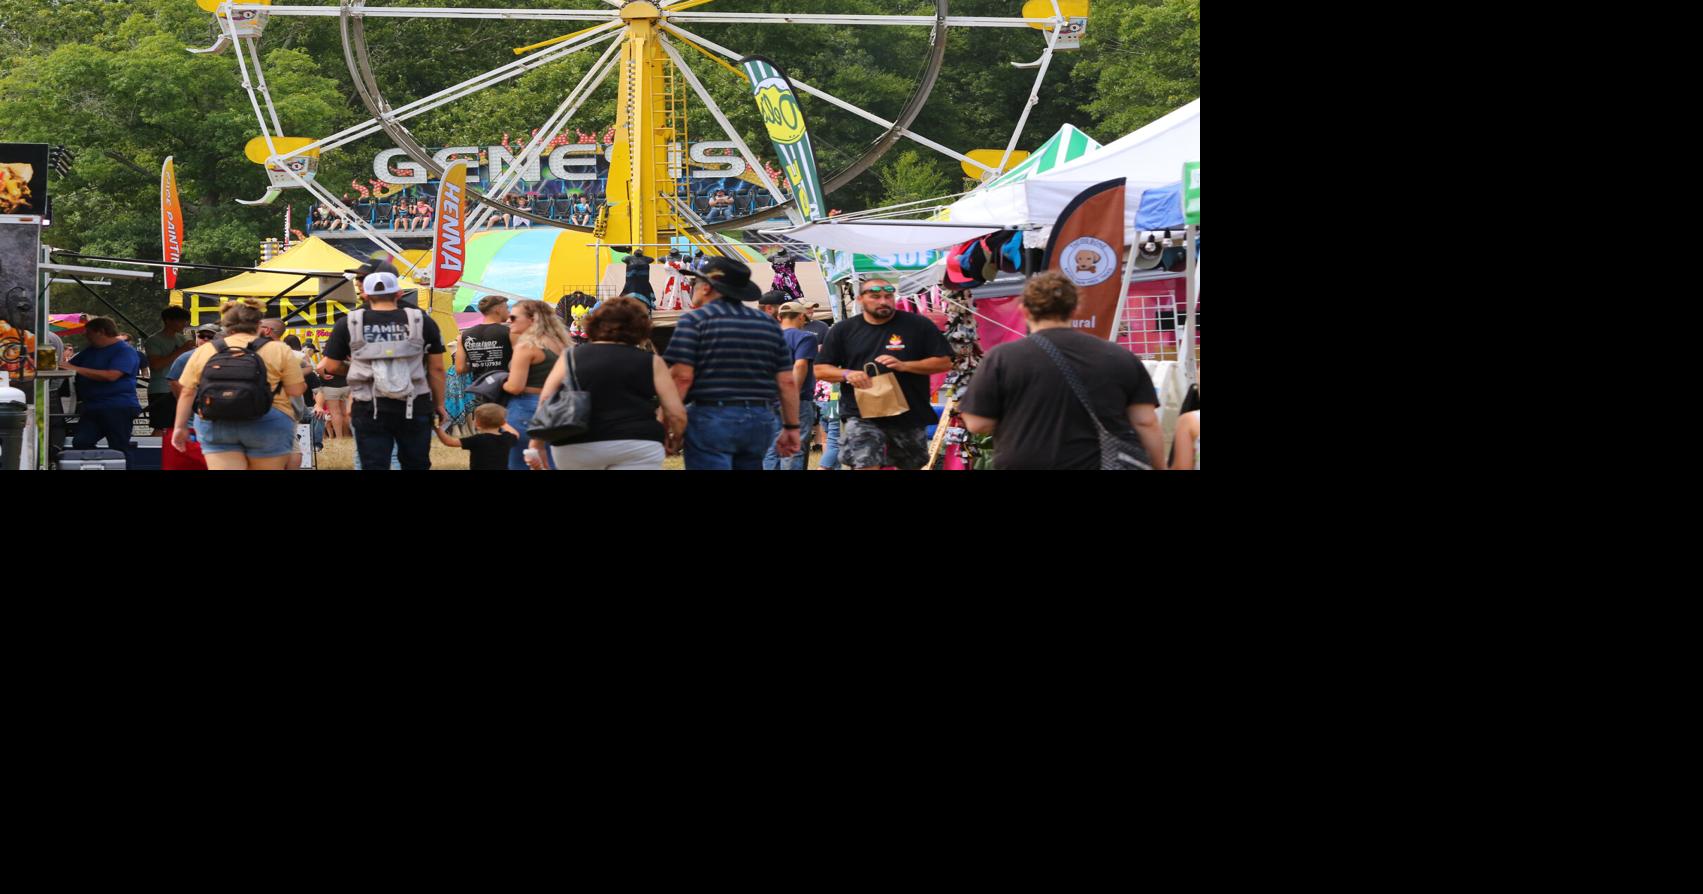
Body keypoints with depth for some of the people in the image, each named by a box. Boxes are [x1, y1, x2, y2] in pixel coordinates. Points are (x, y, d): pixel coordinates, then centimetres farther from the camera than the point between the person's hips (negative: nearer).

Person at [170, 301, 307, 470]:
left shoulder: (203, 351, 10)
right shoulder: (278, 350, 2)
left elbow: (187, 393, 11)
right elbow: (296, 390, 2)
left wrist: (180, 426, 20)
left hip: (215, 424, 2)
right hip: (266, 424, -2)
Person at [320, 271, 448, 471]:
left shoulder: (348, 324, -2)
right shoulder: (422, 322, 0)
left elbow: (332, 367, 5)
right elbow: (437, 368, 4)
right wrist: (439, 405, 14)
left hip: (369, 409, -1)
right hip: (414, 408, 1)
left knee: (373, 465, 3)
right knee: (416, 465, 13)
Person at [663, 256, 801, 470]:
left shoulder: (694, 320, -4)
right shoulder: (768, 324, 12)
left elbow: (682, 376, -13)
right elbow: (788, 382, 10)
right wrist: (791, 427, 16)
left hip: (711, 417, -6)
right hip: (760, 419, 6)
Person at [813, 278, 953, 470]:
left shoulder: (919, 325, 0)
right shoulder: (843, 330, 5)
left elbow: (944, 362, -3)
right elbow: (820, 369, 8)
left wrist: (904, 365, -16)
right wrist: (847, 374, -14)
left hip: (909, 416, 1)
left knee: (910, 465, 14)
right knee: (865, 465, -16)